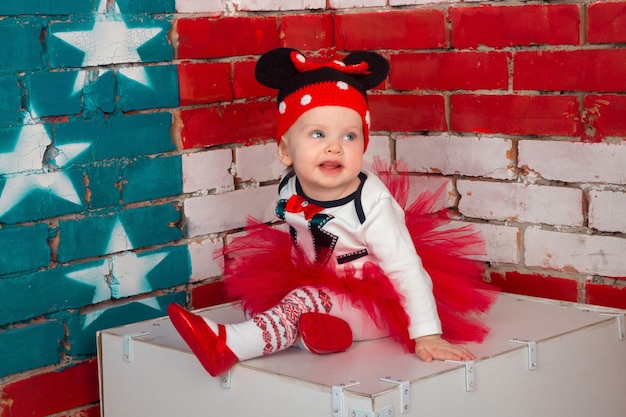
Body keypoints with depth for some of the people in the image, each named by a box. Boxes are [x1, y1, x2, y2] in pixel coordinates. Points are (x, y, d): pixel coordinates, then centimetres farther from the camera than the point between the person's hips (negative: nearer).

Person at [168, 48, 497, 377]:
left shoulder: (371, 203, -25)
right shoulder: (288, 194, -8)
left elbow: (406, 270, -25)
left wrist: (426, 335, -28)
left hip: (376, 306, -7)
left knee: (309, 298, -31)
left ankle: (226, 345, -43)